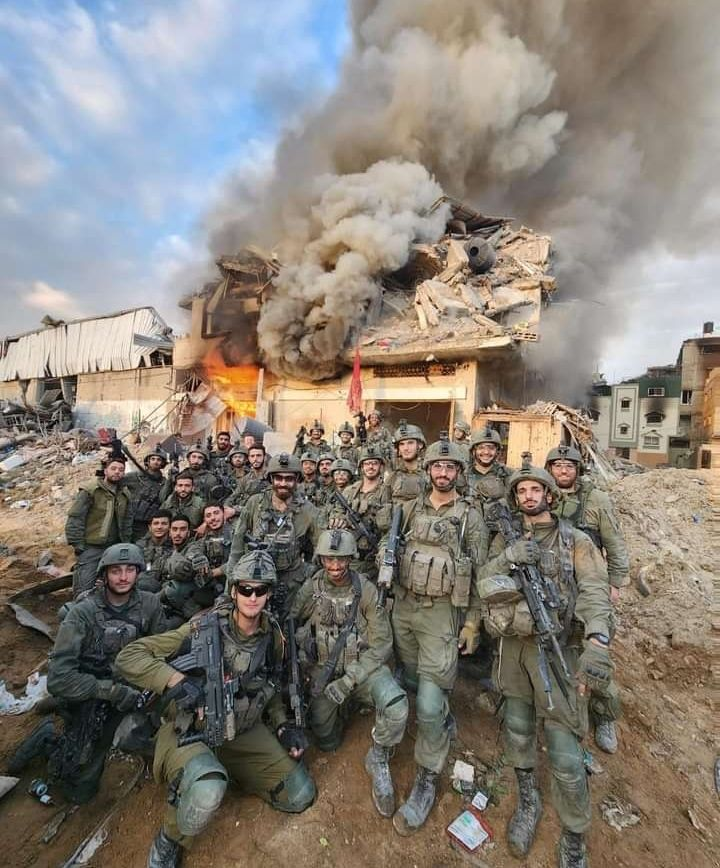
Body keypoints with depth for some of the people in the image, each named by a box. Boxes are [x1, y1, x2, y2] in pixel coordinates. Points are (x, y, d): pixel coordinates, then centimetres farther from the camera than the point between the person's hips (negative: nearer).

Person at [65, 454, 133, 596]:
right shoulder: (89, 490, -10)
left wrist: (125, 544, 10)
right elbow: (75, 518, -12)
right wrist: (78, 545, -13)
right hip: (91, 548, -5)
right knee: (84, 589, -4)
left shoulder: (125, 494, 8)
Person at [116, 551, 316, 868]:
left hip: (245, 731, 6)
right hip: (192, 730, -5)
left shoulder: (273, 634, -6)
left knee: (301, 796, 3)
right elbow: (128, 658, -21)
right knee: (207, 791, -38)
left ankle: (229, 769, 21)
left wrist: (283, 725, -1)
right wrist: (174, 679, -33)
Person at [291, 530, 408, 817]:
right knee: (326, 742, 3)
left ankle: (378, 760, 0)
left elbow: (381, 644, -12)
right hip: (323, 671, 2)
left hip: (362, 665, -2)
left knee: (396, 704, -28)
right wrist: (303, 663, -3)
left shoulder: (366, 590, -13)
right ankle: (345, 706, 32)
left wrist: (349, 680, -19)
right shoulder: (311, 589, -7)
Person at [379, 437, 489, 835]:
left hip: (441, 612, -4)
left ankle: (426, 781, 18)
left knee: (429, 703, -4)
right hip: (403, 606, 4)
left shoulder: (470, 517, -6)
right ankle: (444, 720, 50)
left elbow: (479, 574, -3)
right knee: (413, 680, 21)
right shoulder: (411, 508, 3)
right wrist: (384, 552, -4)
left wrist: (472, 623, -4)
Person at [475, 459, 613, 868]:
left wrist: (597, 644, -31)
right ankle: (528, 802, 43)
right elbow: (484, 581, -2)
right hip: (514, 646, 3)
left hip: (559, 649, -3)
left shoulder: (576, 540, -3)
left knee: (565, 754, 1)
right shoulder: (505, 539, 6)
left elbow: (595, 593, -15)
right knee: (519, 731, 17)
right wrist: (507, 557, -21)